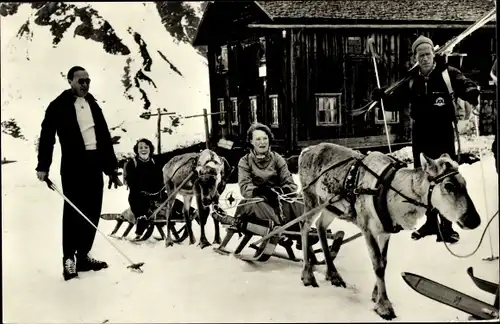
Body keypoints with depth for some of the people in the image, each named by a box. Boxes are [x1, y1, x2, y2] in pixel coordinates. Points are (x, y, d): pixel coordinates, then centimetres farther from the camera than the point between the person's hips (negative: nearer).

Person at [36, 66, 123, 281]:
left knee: (92, 212, 6)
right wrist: (43, 166, -13)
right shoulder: (59, 106, 1)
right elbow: (47, 136, -4)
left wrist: (112, 168, 14)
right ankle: (69, 259, 2)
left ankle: (83, 256, 15)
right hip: (73, 165, -5)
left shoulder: (93, 104, 17)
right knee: (73, 212, -6)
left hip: (95, 164, 6)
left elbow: (105, 137, 17)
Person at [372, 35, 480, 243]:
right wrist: (382, 97, -10)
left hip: (444, 136, -4)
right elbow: (398, 101, 9)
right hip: (420, 138, 4)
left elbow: (466, 86, -13)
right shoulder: (411, 80, 7)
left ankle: (446, 226, 9)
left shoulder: (448, 73, -5)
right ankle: (431, 222, 27)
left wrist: (472, 93, -36)